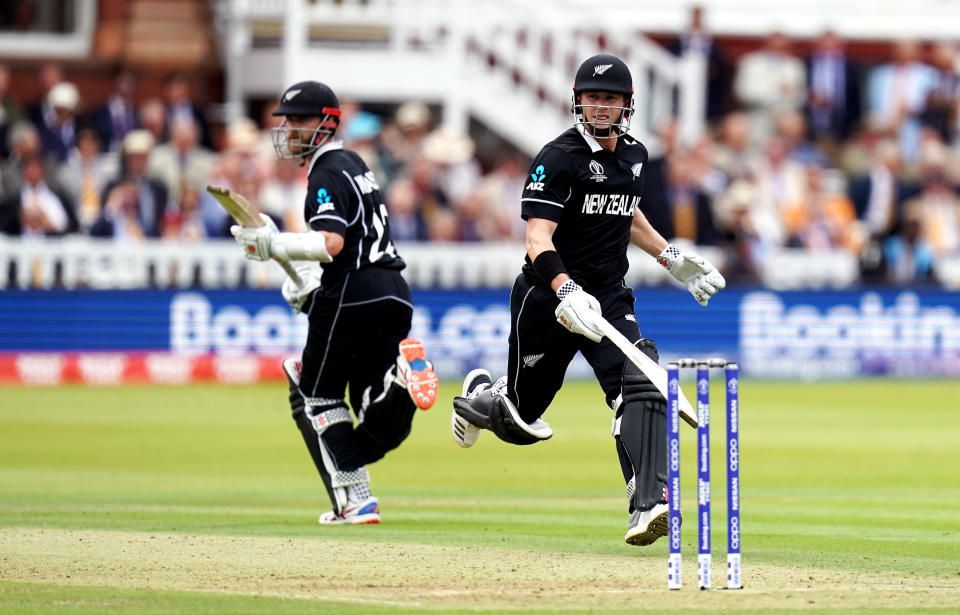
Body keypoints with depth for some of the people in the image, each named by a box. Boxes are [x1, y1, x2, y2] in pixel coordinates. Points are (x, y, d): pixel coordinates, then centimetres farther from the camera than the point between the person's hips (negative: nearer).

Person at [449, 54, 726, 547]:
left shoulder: (634, 154, 9)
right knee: (524, 422, 7)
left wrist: (674, 260, 21)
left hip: (608, 297, 5)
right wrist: (566, 291, -41)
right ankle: (479, 394, 44)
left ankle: (648, 506, -32)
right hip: (547, 298, -5)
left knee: (638, 384, -23)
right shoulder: (559, 157, -14)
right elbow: (537, 238, -25)